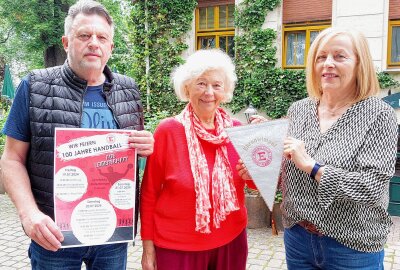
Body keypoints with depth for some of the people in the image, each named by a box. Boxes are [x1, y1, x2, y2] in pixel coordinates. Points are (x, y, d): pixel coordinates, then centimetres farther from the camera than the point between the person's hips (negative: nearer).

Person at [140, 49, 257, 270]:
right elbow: (149, 192, -6)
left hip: (231, 241, 3)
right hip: (178, 246, -3)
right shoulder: (168, 130, -12)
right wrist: (148, 245, -4)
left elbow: (258, 183, 5)